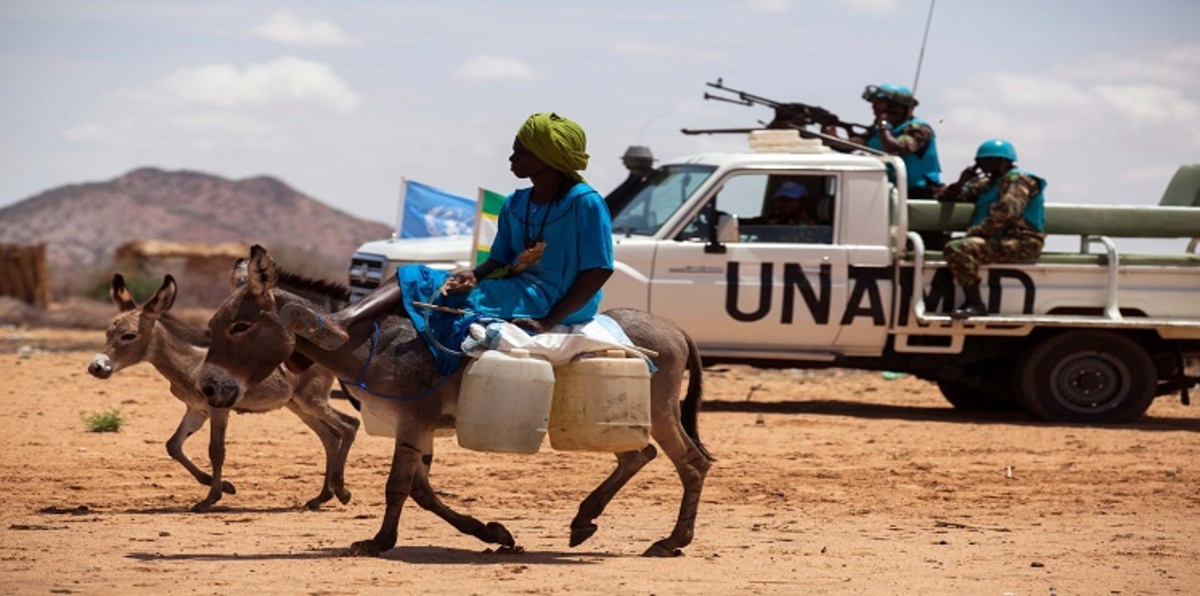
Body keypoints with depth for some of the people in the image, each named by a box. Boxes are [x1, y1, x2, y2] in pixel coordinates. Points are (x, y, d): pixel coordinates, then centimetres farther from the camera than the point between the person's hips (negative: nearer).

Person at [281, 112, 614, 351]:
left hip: (545, 302, -8)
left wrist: (548, 322, -21)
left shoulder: (584, 203, -9)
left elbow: (599, 270, -14)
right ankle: (340, 322, -33)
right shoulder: (515, 206, 15)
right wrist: (474, 276, -8)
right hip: (514, 289, 8)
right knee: (413, 277, -6)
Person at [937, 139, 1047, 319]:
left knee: (957, 249, -26)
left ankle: (975, 304, -29)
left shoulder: (1018, 179, -6)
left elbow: (1004, 213, -22)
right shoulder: (990, 182, 23)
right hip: (1002, 241, 10)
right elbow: (946, 198, 26)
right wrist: (961, 183, 6)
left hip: (1020, 243, -10)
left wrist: (974, 232, -18)